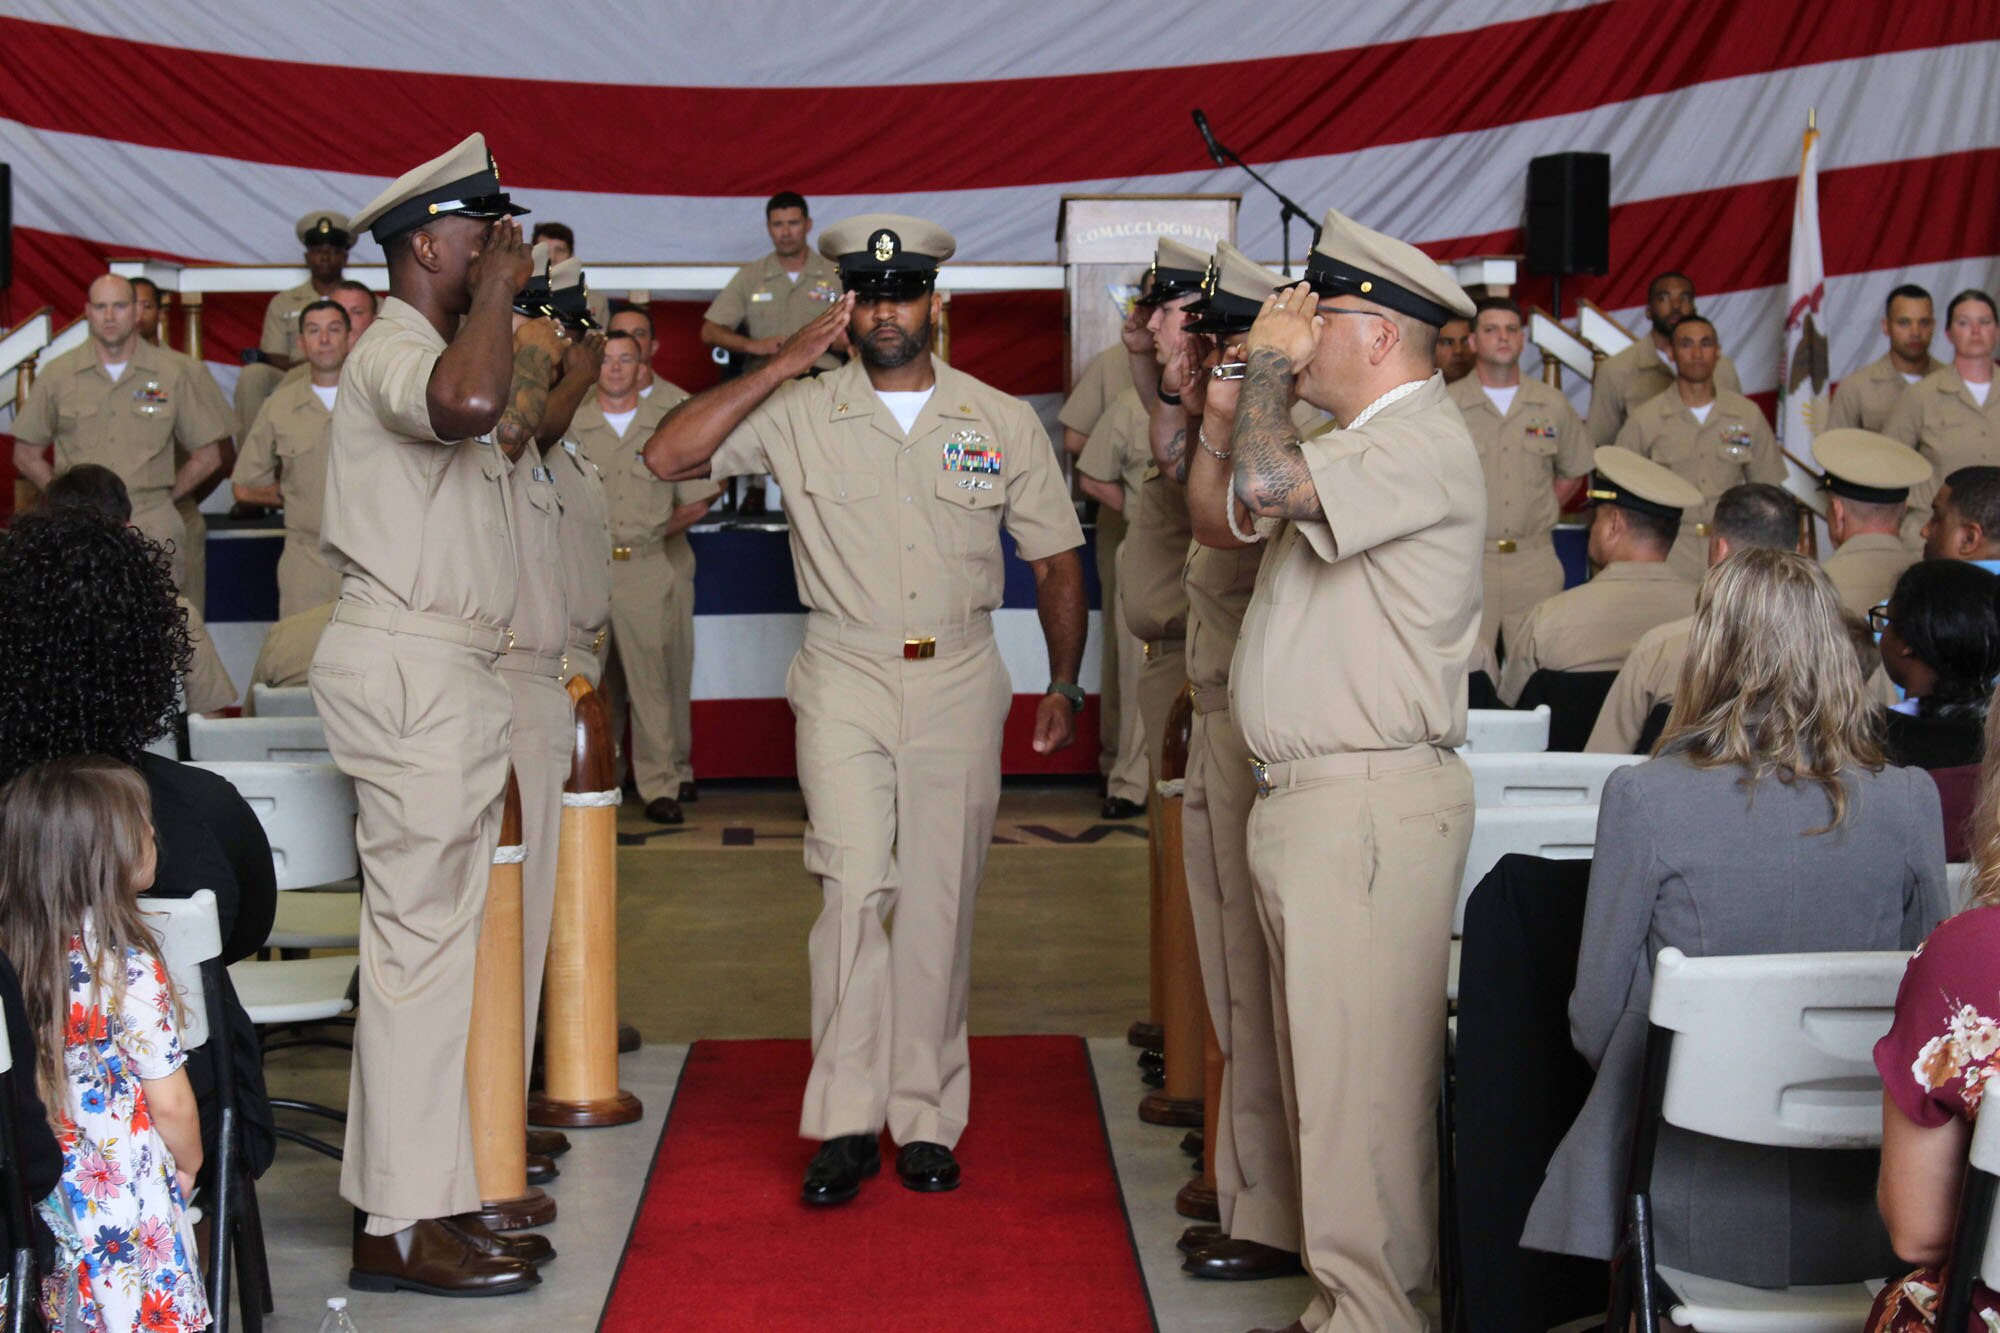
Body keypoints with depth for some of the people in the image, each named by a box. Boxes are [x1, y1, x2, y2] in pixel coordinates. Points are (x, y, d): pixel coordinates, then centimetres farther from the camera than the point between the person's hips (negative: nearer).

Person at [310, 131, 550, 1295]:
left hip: (445, 669, 11)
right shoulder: (397, 352, -11)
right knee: (424, 938, -9)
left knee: (430, 937, 11)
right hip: (410, 665, -11)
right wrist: (499, 289, -22)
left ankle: (408, 1202, 18)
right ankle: (408, 1224, -4)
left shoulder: (434, 351, 22)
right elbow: (467, 403, -36)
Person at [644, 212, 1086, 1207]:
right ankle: (846, 1122, -5)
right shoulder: (801, 415, 1)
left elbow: (1055, 561, 11)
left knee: (939, 903, 5)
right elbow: (668, 456, -10)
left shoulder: (1002, 422, 5)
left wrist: (1063, 685, 7)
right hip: (845, 678, -1)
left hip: (958, 683, 2)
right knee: (854, 887, -13)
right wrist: (785, 363, -12)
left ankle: (925, 1118, 15)